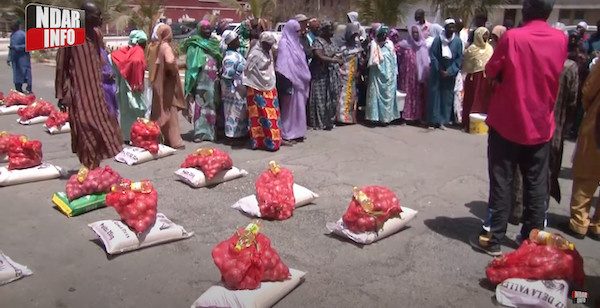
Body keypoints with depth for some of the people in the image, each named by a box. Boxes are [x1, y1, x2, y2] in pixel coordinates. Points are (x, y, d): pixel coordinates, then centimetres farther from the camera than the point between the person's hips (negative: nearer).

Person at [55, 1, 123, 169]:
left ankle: (94, 166, 25)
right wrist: (61, 94, -7)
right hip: (79, 92, -6)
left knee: (99, 127, 11)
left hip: (95, 91, 7)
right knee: (86, 130, -1)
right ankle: (90, 168, 11)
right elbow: (61, 66, -8)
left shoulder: (96, 34, 6)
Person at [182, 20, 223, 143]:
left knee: (212, 105, 9)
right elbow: (191, 64, -7)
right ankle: (199, 133, -2)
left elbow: (220, 61, 17)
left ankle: (210, 131, 17)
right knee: (200, 105, -6)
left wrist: (219, 76, 6)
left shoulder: (214, 43, 15)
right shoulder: (195, 45, -2)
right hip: (201, 80, -5)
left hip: (213, 81, 6)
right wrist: (192, 81, -15)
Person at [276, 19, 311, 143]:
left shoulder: (296, 43, 15)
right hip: (290, 81, -9)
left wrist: (305, 77, 13)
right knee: (289, 107, -3)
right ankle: (287, 134, 4)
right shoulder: (284, 43, -11)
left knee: (298, 106, 12)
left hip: (299, 80, 9)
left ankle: (296, 132, 22)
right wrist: (286, 80, -26)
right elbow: (283, 64, -20)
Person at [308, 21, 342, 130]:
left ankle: (329, 120, 19)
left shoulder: (331, 41, 12)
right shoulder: (318, 41, -11)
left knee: (332, 98, 8)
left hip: (333, 74, 7)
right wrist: (336, 60, -24)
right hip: (321, 75, -7)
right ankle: (320, 122, 9)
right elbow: (320, 57, -22)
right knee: (321, 98, -1)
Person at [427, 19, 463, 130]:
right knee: (434, 96, -1)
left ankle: (442, 121, 10)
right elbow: (432, 55, -4)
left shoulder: (458, 41, -4)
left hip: (450, 74, 2)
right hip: (437, 73, -1)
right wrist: (440, 70, -8)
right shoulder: (438, 39, -8)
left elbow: (459, 58, -1)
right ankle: (433, 121, 5)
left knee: (447, 97, 3)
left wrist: (450, 71, -10)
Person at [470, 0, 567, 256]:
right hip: (541, 123, 4)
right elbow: (554, 75, 13)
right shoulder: (561, 40, 0)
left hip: (507, 121, -3)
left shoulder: (512, 37, -13)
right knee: (536, 184, 11)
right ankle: (532, 238, 19)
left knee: (501, 182, 4)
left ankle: (493, 238, 8)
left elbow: (491, 71, -3)